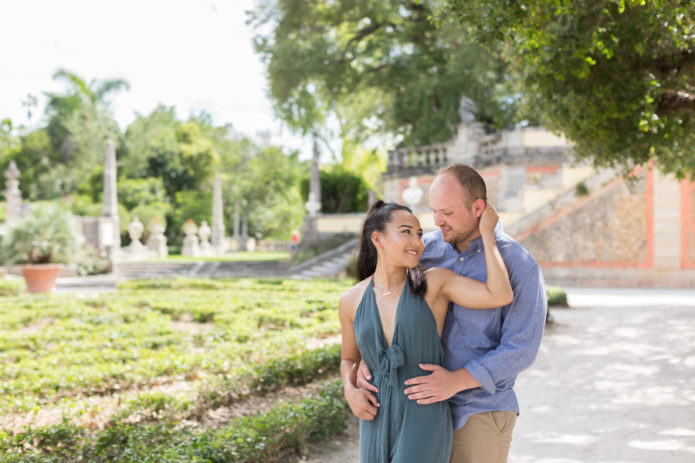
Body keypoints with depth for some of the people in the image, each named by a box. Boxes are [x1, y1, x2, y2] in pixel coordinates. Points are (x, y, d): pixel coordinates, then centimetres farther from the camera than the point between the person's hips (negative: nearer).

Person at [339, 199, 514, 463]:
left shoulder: (436, 281, -5)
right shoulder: (351, 301, 3)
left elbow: (501, 296, -17)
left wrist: (487, 232, -10)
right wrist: (351, 393, -3)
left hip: (425, 425, -4)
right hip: (379, 428, 4)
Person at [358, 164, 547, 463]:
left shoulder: (520, 266, -13)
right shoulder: (426, 248, 1)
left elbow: (520, 350, -17)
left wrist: (456, 381, -28)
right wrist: (366, 359, -12)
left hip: (481, 414, -4)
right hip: (425, 405, 5)